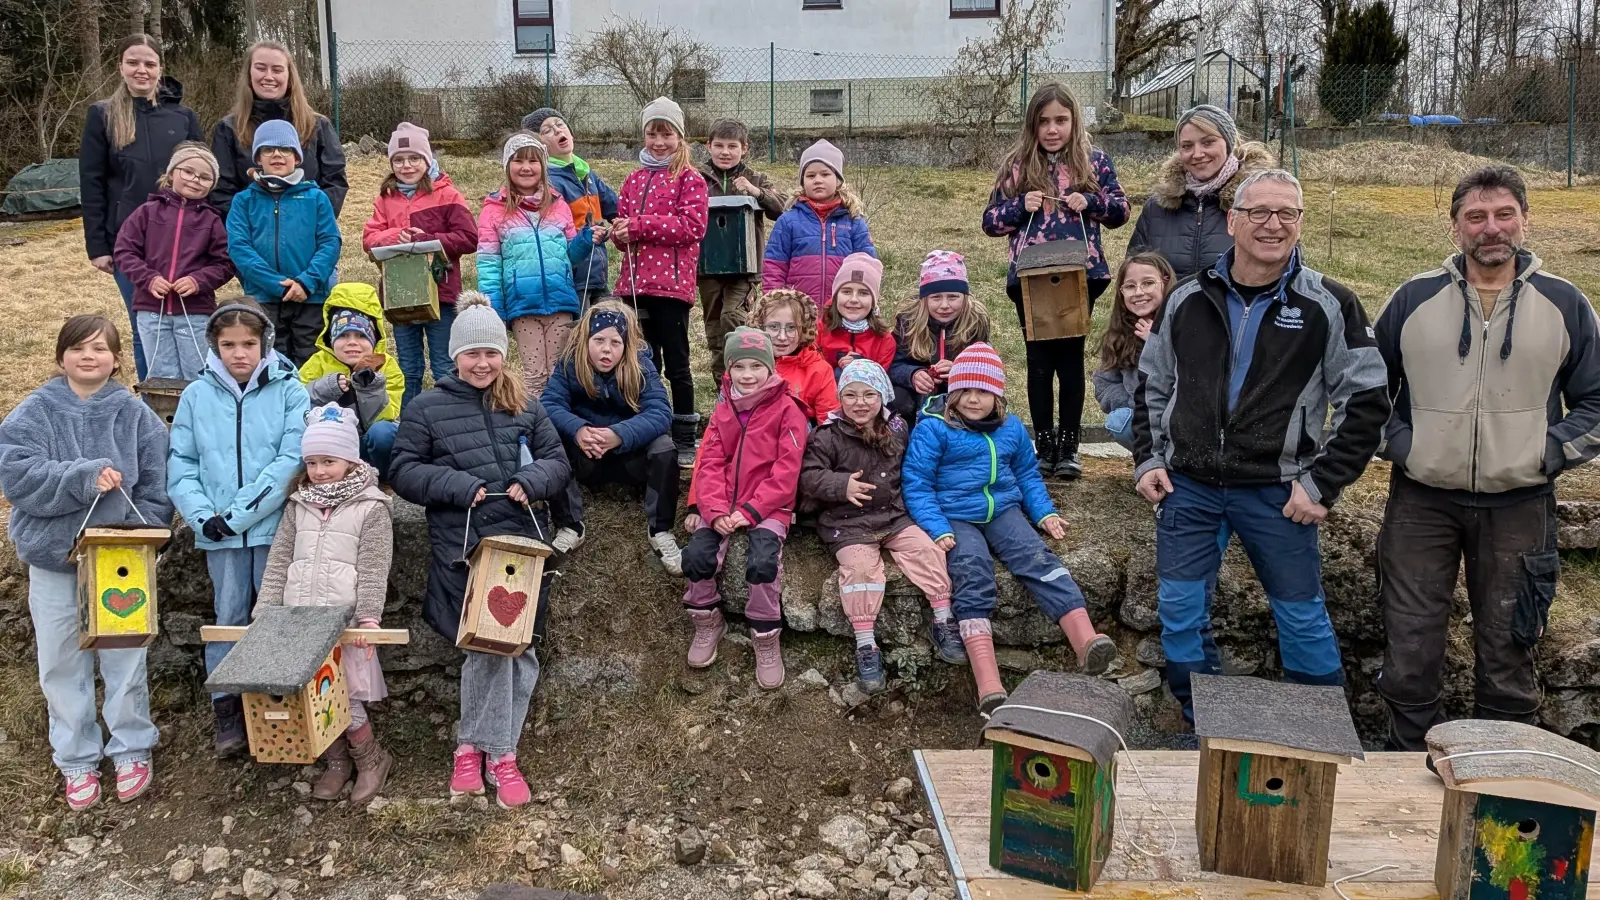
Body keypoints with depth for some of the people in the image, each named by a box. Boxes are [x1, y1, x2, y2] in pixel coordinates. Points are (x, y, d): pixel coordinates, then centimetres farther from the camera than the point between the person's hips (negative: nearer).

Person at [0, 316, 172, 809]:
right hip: (52, 558, 1)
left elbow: (156, 487, 1)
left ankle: (132, 750, 24)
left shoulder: (136, 414, 0)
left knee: (125, 658, 6)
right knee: (62, 663, 10)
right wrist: (84, 476, -23)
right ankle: (75, 760, 24)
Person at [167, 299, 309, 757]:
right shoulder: (197, 395, 4)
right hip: (219, 533, 2)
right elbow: (180, 463, 4)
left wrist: (240, 512, -15)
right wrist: (203, 514, -11)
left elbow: (292, 460, -12)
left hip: (277, 526, -2)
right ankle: (227, 710, 20)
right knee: (229, 617, 10)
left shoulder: (289, 391, -3)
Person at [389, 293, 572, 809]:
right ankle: (498, 753, 2)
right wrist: (459, 486, -12)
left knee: (519, 646, 1)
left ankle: (474, 746, 16)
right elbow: (405, 471, 2)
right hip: (463, 549, -3)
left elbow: (558, 462, 13)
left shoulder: (525, 407, 13)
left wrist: (530, 480, -8)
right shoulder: (427, 408, 6)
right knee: (491, 642, -14)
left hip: (524, 543, 3)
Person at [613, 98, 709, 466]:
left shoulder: (689, 178, -2)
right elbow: (623, 221, 16)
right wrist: (621, 232, -9)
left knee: (675, 364, 0)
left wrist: (639, 225, -16)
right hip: (636, 281, 5)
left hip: (672, 282, -5)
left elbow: (693, 225, -14)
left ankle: (684, 441, 9)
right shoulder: (635, 179, 16)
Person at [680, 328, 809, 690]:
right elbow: (710, 464, 5)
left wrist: (750, 511, -17)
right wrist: (715, 510, -13)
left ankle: (767, 641, -9)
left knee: (762, 562, -30)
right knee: (696, 555, -21)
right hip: (722, 507, 4)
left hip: (769, 507, -4)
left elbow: (786, 470, -9)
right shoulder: (722, 410, 13)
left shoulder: (787, 409, -3)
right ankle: (708, 624, 6)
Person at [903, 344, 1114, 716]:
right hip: (955, 516, -4)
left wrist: (1045, 513, 9)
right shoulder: (932, 428, -1)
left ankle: (1088, 643, -43)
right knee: (973, 574, -30)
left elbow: (1027, 475, 25)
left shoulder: (1011, 428, 15)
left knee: (1038, 559, -25)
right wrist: (938, 531, -16)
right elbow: (917, 484, -4)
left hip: (1004, 511, 4)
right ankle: (989, 687, -44)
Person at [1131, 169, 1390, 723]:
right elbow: (1152, 386, 15)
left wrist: (1323, 484, -8)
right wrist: (1147, 460, 5)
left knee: (1303, 619, 9)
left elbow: (1366, 401, -3)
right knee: (1181, 616, 5)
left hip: (1276, 494, -2)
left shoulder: (1329, 306, -4)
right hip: (1186, 488, 3)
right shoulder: (1187, 301, 4)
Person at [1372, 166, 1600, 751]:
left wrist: (1551, 452, -6)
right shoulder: (1414, 299, 3)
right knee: (1410, 653, 4)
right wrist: (1397, 442, -3)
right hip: (1421, 502, 0)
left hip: (1520, 506, 0)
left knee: (1508, 658, 9)